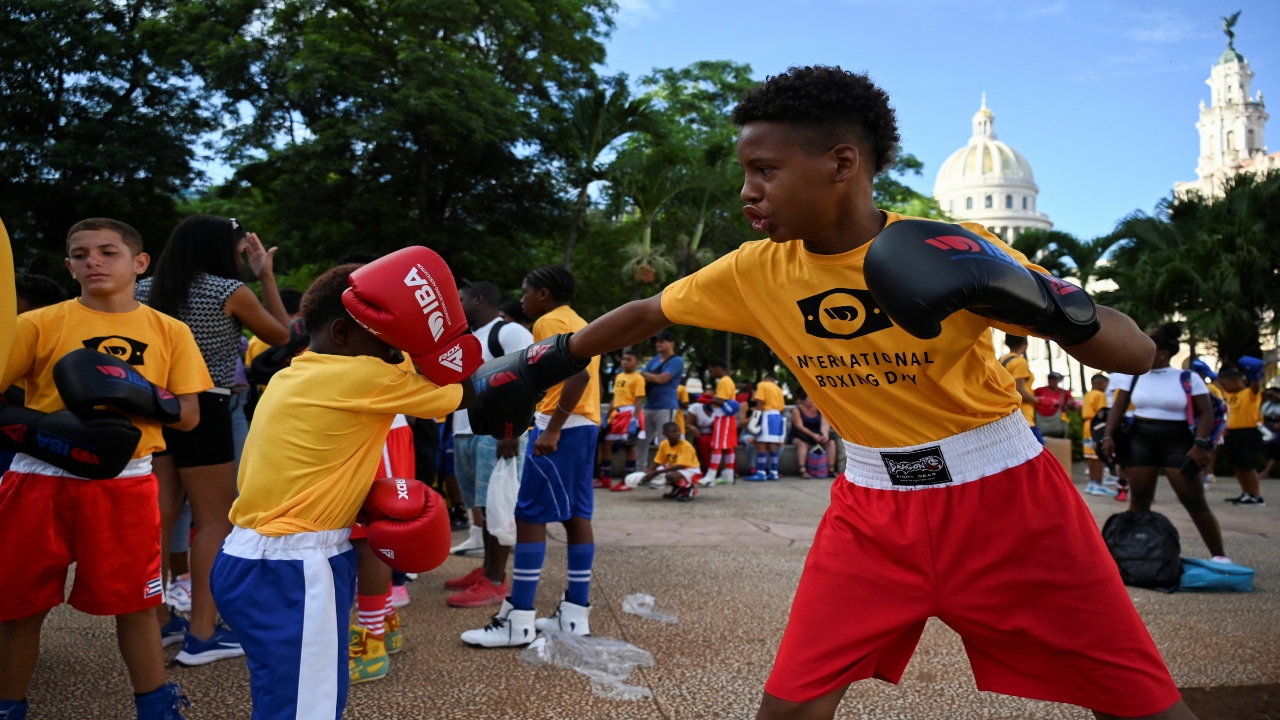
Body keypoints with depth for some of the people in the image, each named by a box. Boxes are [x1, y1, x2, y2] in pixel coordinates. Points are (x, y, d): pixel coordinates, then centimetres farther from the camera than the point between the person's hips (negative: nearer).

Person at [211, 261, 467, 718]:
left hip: (259, 561, 10)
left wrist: (376, 502, 3)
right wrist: (429, 343, 4)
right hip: (291, 572, -10)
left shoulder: (291, 377, 12)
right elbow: (462, 394, -4)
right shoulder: (363, 377, -14)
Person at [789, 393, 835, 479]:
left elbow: (824, 424, -7)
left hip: (817, 436, 5)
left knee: (831, 442, -18)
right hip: (798, 436, -5)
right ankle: (803, 470, -46)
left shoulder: (820, 410, 5)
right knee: (803, 443, -37)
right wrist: (813, 435, -32)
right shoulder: (797, 410, -8)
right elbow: (799, 426, -19)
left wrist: (825, 435, -30)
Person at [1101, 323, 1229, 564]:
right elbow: (1117, 408, 7)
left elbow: (1206, 413, -4)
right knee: (1139, 500, 4)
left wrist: (1200, 444, -16)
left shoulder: (1189, 379, -3)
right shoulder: (1133, 377, 5)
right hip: (1140, 441, 3)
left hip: (1177, 442, -2)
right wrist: (1108, 436, -6)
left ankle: (1219, 555, 5)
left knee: (1195, 502, -3)